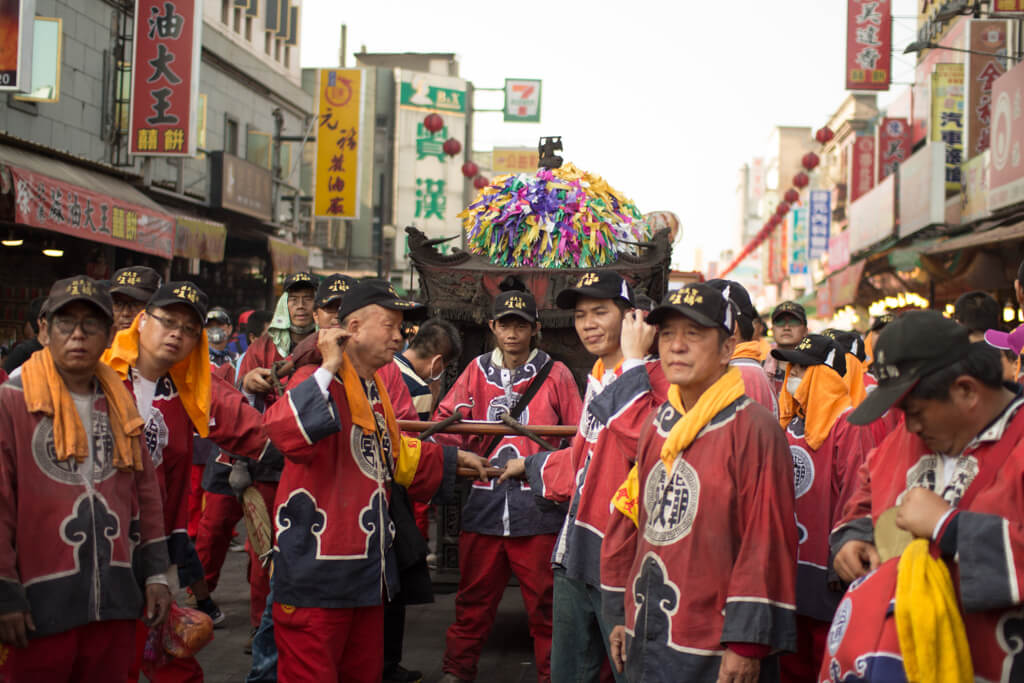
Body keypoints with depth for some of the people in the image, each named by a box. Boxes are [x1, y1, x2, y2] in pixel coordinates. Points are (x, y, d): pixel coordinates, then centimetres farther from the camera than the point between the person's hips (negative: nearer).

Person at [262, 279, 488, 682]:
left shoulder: (376, 390, 14)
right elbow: (286, 433, -37)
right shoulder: (320, 382, -15)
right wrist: (328, 369, -31)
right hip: (317, 571, -9)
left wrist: (452, 459, 33)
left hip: (368, 568, 10)